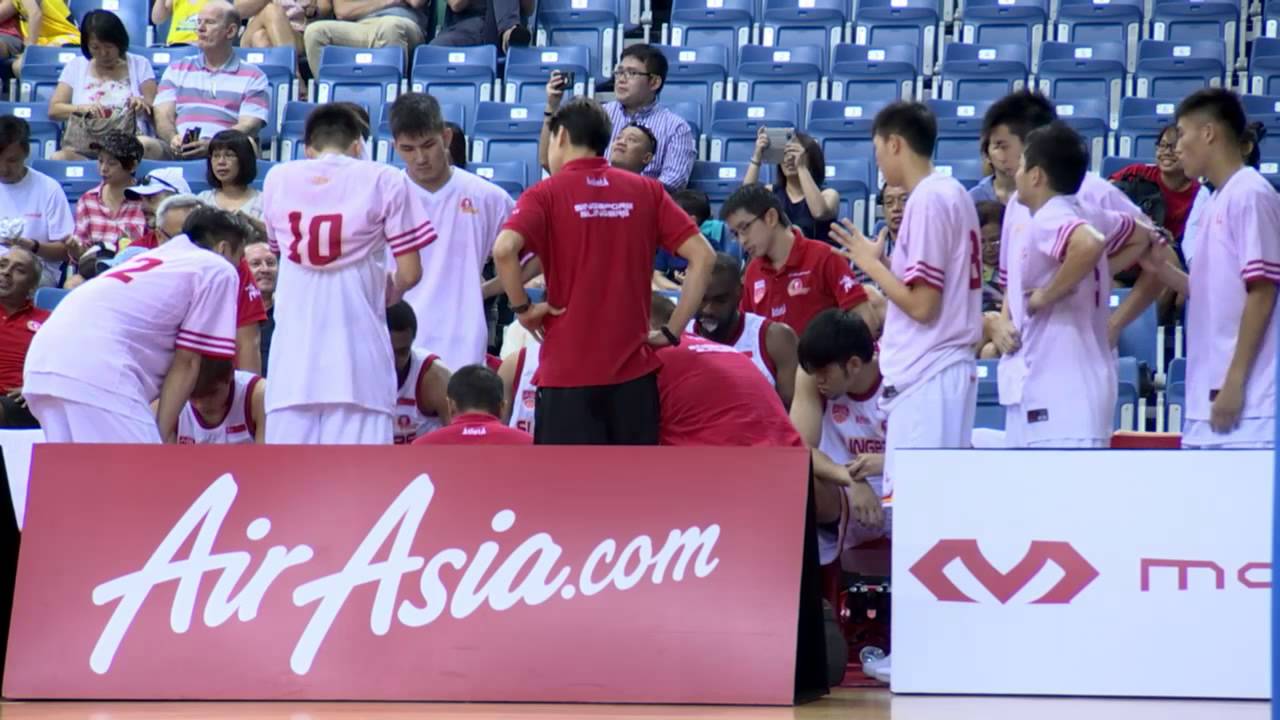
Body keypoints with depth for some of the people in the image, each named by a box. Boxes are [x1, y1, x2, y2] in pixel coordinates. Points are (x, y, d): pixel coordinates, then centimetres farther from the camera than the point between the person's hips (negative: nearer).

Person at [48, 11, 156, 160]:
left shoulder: (140, 65, 14)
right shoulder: (75, 66, 16)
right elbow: (54, 110, 8)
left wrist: (143, 105, -15)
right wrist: (81, 109, -12)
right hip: (83, 150, 1)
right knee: (58, 158, -33)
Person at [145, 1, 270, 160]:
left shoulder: (252, 77, 13)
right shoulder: (177, 69, 24)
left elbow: (248, 127, -1)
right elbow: (163, 116, 12)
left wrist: (211, 145, -21)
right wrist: (173, 139, -14)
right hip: (177, 151, 2)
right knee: (140, 145, -31)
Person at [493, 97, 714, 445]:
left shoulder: (545, 195, -3)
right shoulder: (646, 191, 7)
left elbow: (504, 250, -21)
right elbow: (702, 255, 2)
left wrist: (522, 308, -5)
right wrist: (672, 331, 5)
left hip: (568, 373, -3)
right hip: (633, 370, 3)